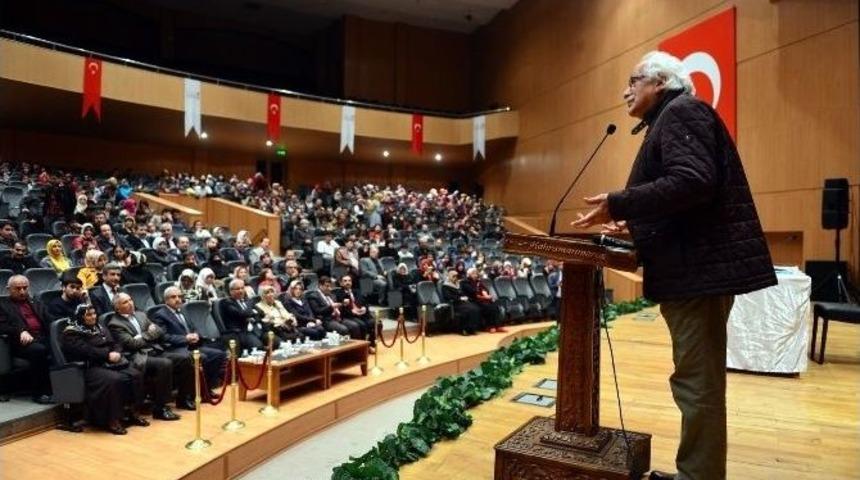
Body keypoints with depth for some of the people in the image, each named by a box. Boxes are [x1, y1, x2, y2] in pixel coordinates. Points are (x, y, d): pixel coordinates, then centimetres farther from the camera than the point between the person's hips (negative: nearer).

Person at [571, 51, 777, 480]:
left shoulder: (682, 111, -7)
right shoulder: (670, 119, 23)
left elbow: (693, 181, -24)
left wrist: (619, 204, -20)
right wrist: (632, 223, 19)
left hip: (700, 268, -11)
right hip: (696, 266, 11)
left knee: (697, 383, -4)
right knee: (700, 379, 16)